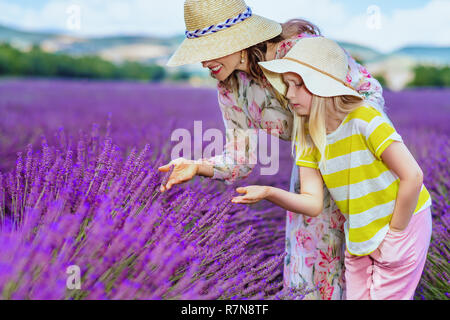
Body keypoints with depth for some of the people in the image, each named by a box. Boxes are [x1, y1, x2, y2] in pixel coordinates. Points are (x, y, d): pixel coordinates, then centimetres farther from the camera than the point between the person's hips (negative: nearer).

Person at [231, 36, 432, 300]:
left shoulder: (363, 120, -23)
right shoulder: (306, 136, -4)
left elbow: (412, 176, -24)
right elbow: (313, 203, -11)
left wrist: (393, 236, -16)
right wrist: (269, 193, -29)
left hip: (403, 223, -5)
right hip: (358, 238, 6)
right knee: (357, 296, 14)